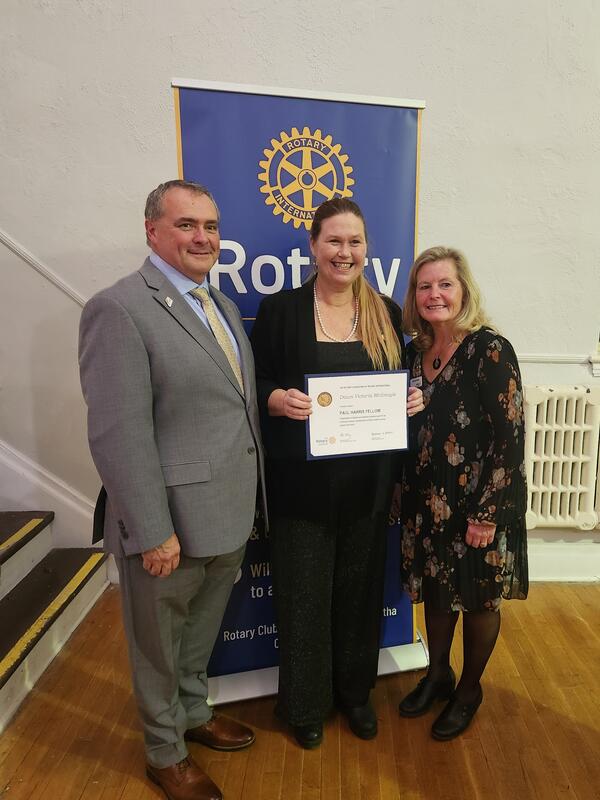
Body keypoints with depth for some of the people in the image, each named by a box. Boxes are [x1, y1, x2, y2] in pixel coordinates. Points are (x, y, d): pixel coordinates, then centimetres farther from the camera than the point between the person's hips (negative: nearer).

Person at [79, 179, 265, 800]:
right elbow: (118, 434, -21)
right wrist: (152, 532, -20)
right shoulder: (118, 309, -17)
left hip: (228, 515, 8)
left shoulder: (222, 305, 9)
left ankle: (194, 712, 53)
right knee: (160, 644, 18)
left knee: (202, 630, 27)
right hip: (171, 525, -7)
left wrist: (249, 495, 11)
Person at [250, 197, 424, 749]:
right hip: (302, 479, -3)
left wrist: (413, 399, -7)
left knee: (360, 585, 16)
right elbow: (255, 386, -2)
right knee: (304, 590, 9)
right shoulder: (281, 309, -4)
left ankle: (355, 690, 41)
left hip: (368, 479, 3)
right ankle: (306, 703, 35)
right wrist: (279, 399, -22)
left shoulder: (385, 312, 6)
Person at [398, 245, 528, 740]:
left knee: (478, 599, 14)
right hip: (427, 500, 6)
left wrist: (486, 513, -17)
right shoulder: (416, 351, 3)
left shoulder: (490, 350, -15)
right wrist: (405, 496, 7)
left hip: (478, 503, -5)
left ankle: (469, 690, 38)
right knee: (434, 590, 20)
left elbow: (509, 438, -17)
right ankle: (438, 675, 43)